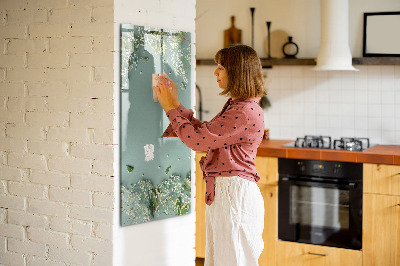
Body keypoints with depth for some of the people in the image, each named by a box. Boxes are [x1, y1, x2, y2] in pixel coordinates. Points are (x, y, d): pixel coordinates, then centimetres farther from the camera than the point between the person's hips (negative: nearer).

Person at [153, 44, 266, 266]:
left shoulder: (246, 112, -20)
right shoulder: (234, 106, 13)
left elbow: (197, 140, -19)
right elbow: (204, 132, 17)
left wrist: (171, 108, -7)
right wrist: (175, 104, 15)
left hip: (235, 194, -10)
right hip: (221, 192, 10)